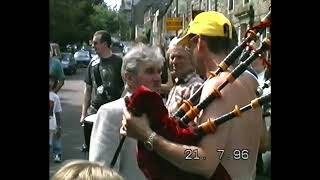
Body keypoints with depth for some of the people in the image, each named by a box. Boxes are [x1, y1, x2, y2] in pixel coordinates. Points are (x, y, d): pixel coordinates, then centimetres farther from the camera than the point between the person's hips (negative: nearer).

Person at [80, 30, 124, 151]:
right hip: (94, 111, 4)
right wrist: (84, 113, 9)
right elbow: (88, 89, 13)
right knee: (90, 147, 8)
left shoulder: (119, 62, -5)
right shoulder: (93, 63, 8)